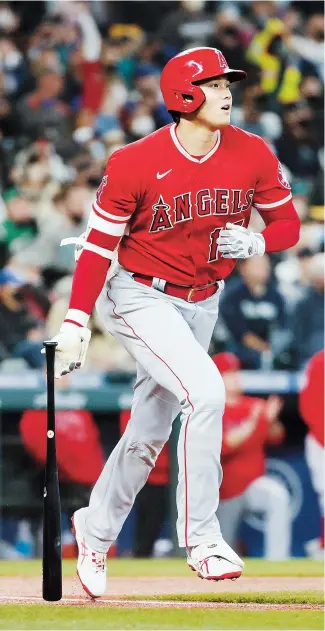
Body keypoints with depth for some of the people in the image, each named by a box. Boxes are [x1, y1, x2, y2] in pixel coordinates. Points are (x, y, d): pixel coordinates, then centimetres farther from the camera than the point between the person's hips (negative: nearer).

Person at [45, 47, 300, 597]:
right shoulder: (135, 164, -19)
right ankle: (200, 538, -17)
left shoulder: (252, 155, -7)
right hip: (139, 298, -5)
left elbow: (288, 224, 3)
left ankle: (96, 529, 36)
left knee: (150, 432, 13)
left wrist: (256, 242, -20)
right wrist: (75, 325, -18)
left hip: (201, 304, 5)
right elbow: (99, 245, -13)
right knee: (205, 391, -26)